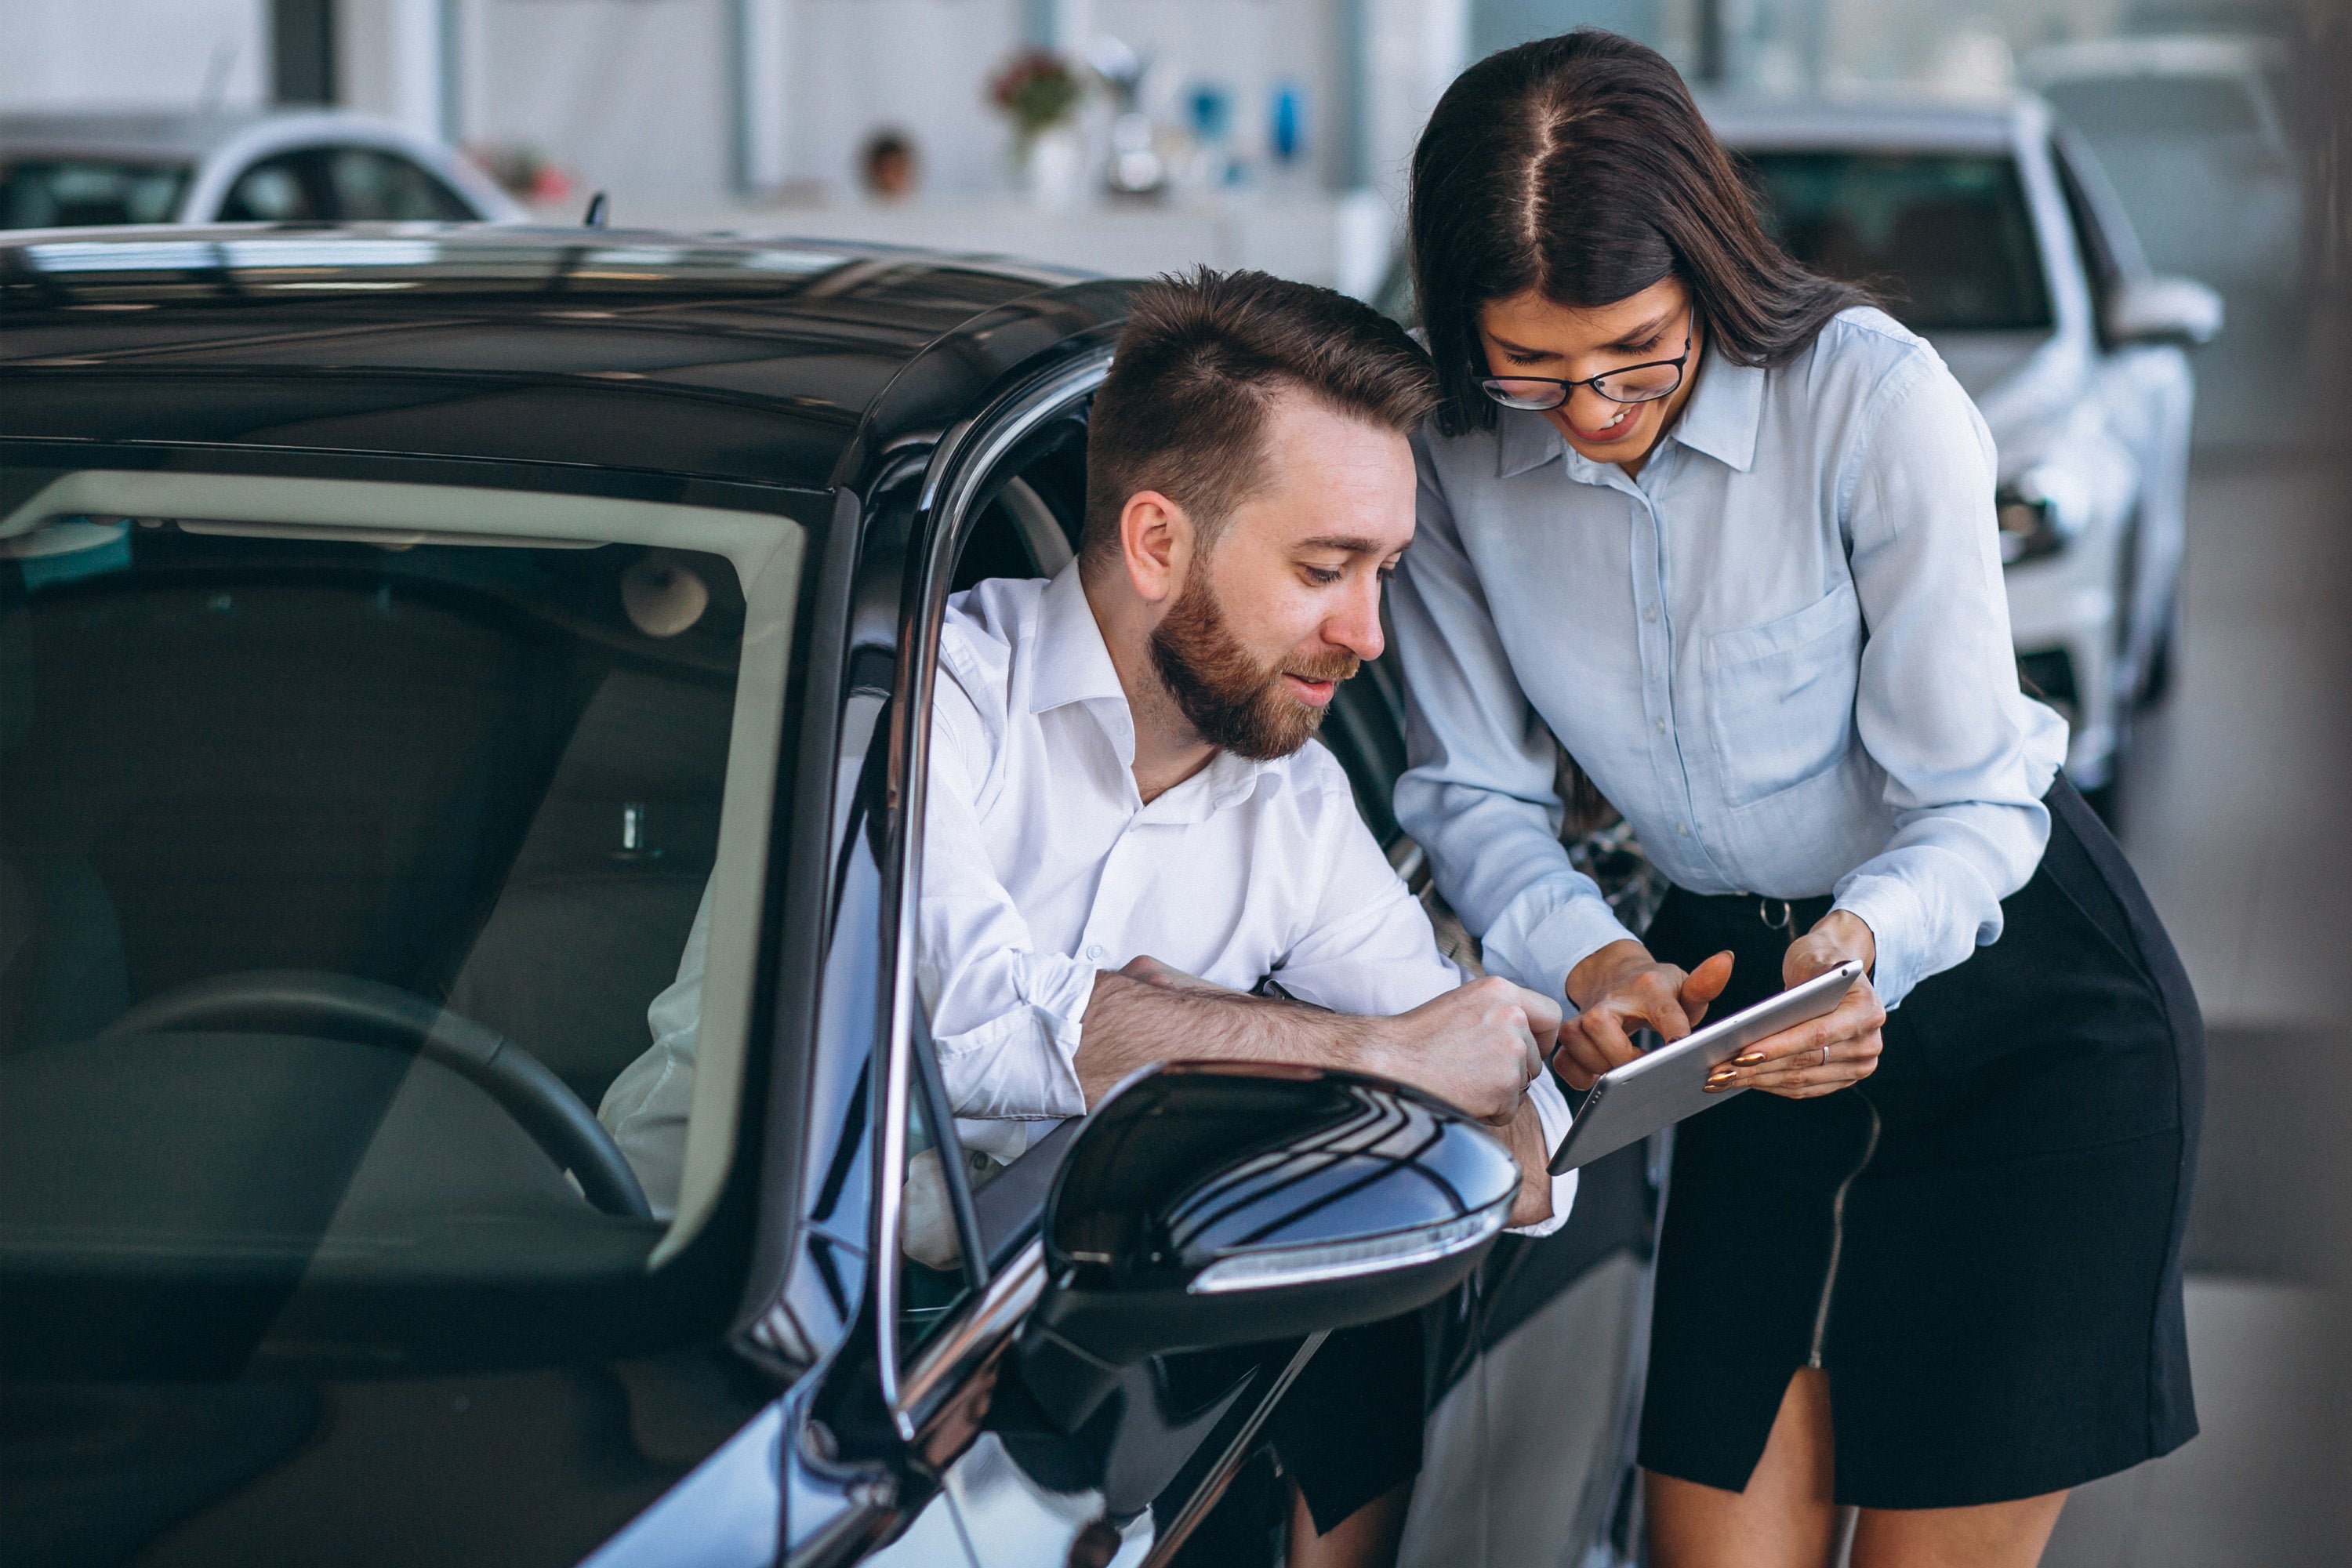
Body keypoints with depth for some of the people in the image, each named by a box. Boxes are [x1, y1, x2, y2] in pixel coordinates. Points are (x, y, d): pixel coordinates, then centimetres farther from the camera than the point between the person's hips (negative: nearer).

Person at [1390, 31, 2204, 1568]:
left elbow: (1972, 800, -18)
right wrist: (1586, 957, -22)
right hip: (1747, 982, 4)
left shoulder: (1868, 393, -22)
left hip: (2027, 997, -4)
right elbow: (1470, 791, -2)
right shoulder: (1458, 462, -10)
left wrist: (1868, 940, -39)